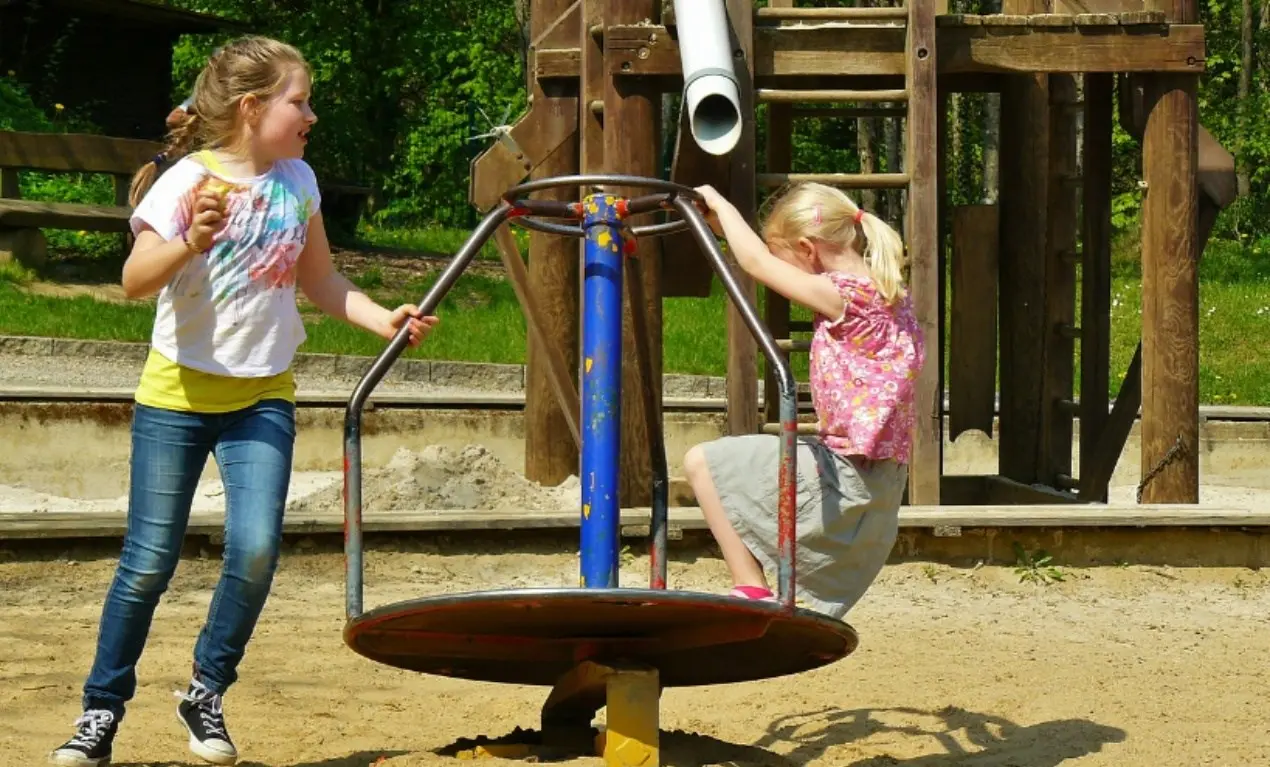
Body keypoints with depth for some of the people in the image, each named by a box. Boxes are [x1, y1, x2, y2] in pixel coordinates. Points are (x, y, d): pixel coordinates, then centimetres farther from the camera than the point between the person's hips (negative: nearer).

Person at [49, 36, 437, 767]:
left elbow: (320, 280, 16)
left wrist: (386, 320, 2)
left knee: (256, 548, -13)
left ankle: (207, 694, 6)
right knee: (150, 561, -1)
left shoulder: (298, 181, 4)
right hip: (177, 392, -3)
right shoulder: (188, 181, -12)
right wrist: (190, 243, -39)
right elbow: (136, 280, -21)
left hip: (262, 397, 3)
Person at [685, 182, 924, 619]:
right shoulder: (887, 295, 13)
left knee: (701, 464, -4)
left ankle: (750, 590, -7)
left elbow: (757, 263, -10)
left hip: (845, 481, -10)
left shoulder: (846, 296, -15)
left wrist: (721, 205, 3)